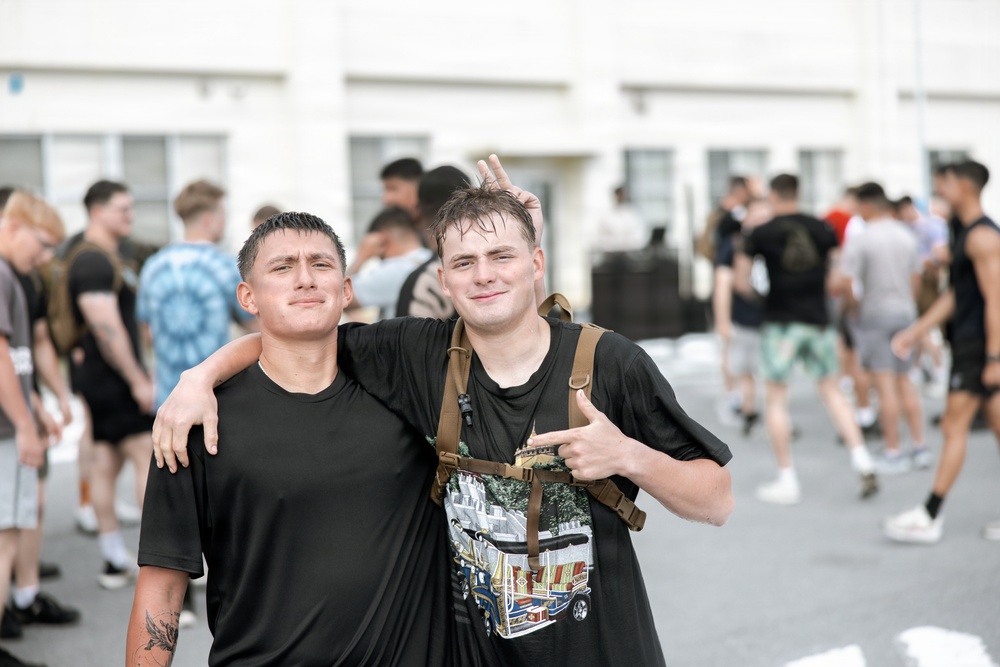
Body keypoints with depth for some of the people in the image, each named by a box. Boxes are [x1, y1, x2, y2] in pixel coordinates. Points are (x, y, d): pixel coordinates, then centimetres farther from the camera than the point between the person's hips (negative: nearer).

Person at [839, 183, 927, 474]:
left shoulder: (860, 241, -12)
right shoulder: (907, 237, 7)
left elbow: (847, 283, -16)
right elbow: (916, 280, 12)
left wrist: (856, 303, 3)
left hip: (875, 312, -6)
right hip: (904, 311, 6)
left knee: (885, 384, -4)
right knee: (904, 381, 14)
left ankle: (893, 453, 0)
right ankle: (920, 447, 14)